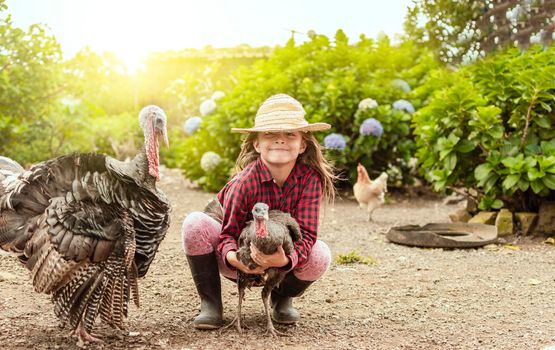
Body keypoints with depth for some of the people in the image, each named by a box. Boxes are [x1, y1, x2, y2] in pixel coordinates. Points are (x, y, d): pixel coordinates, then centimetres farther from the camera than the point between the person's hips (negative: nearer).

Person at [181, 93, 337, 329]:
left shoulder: (310, 178, -21)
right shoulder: (245, 181, -24)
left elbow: (306, 233, -25)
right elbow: (228, 232, -16)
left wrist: (285, 260, -46)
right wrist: (232, 256, -41)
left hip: (283, 261, 1)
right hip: (239, 262, -1)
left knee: (320, 256, -30)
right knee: (195, 224, -27)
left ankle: (282, 298, 5)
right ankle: (210, 304, -9)